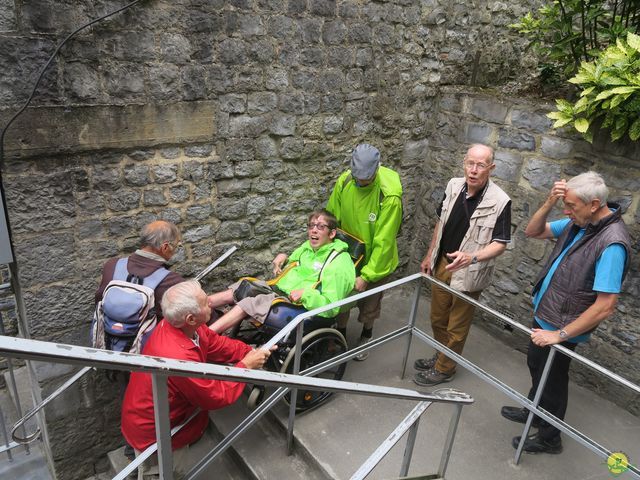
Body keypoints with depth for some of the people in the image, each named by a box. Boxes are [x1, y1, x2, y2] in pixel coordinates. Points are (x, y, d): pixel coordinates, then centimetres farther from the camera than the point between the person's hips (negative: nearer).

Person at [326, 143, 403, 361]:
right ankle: (340, 335, 42)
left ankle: (366, 337, 44)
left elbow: (383, 241, -26)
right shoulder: (344, 181, -17)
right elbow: (332, 217, -2)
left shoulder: (390, 195, -31)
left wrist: (367, 275, -24)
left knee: (369, 304, 16)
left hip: (376, 259, -3)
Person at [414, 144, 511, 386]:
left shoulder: (500, 201, -21)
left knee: (457, 326, 11)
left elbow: (500, 243, -14)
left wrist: (472, 258, -32)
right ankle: (441, 355, 44)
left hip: (468, 273, -5)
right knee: (438, 318, 21)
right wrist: (429, 255, 13)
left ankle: (444, 368, 31)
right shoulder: (454, 186, -4)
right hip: (442, 264, 6)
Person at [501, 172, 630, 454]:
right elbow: (532, 232, 6)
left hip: (561, 327, -8)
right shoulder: (579, 223, -4)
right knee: (536, 367, 27)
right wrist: (549, 204, -13)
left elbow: (605, 306, -29)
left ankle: (549, 438, 37)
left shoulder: (612, 244, -28)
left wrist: (559, 335, -22)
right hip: (543, 316, 8)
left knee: (552, 381, 13)